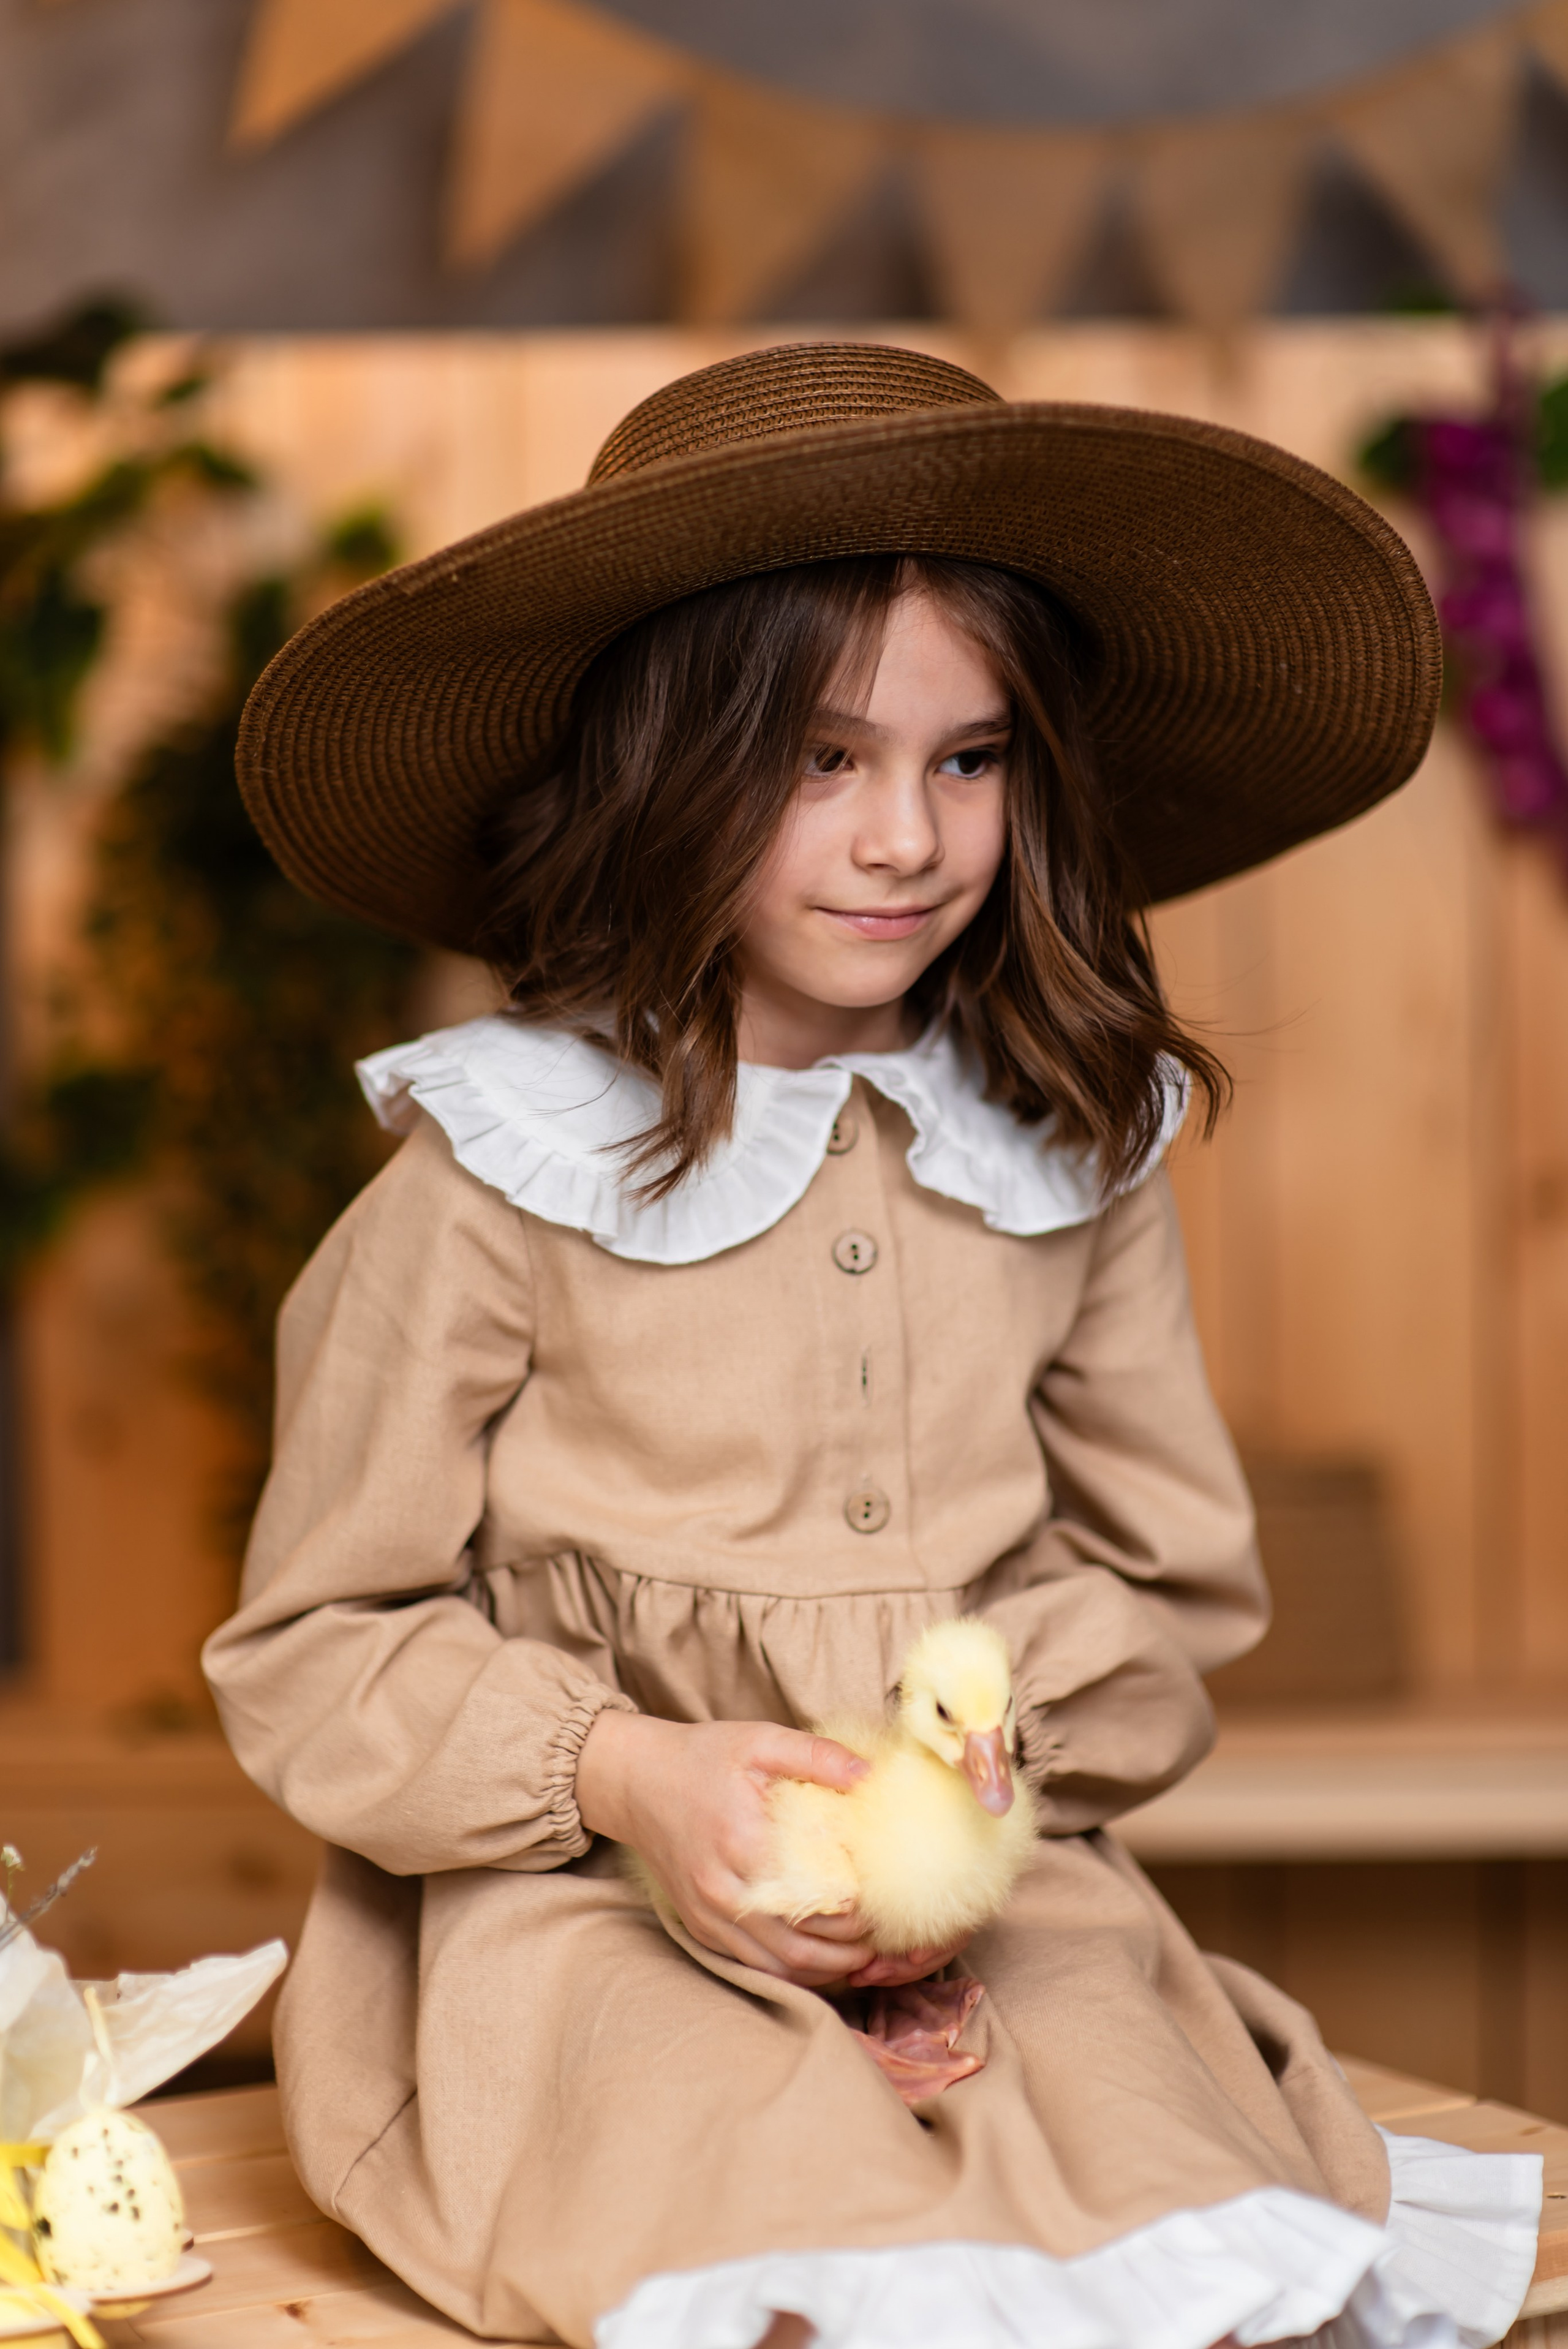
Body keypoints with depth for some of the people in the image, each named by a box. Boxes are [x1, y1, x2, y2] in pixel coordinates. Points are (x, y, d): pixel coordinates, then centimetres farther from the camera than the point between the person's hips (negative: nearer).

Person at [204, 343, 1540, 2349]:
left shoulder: (1072, 1150, 7)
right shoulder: (500, 1171, -5)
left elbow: (1165, 1578, 13)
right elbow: (316, 1653, -1)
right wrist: (629, 1772, -16)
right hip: (583, 1911, -3)